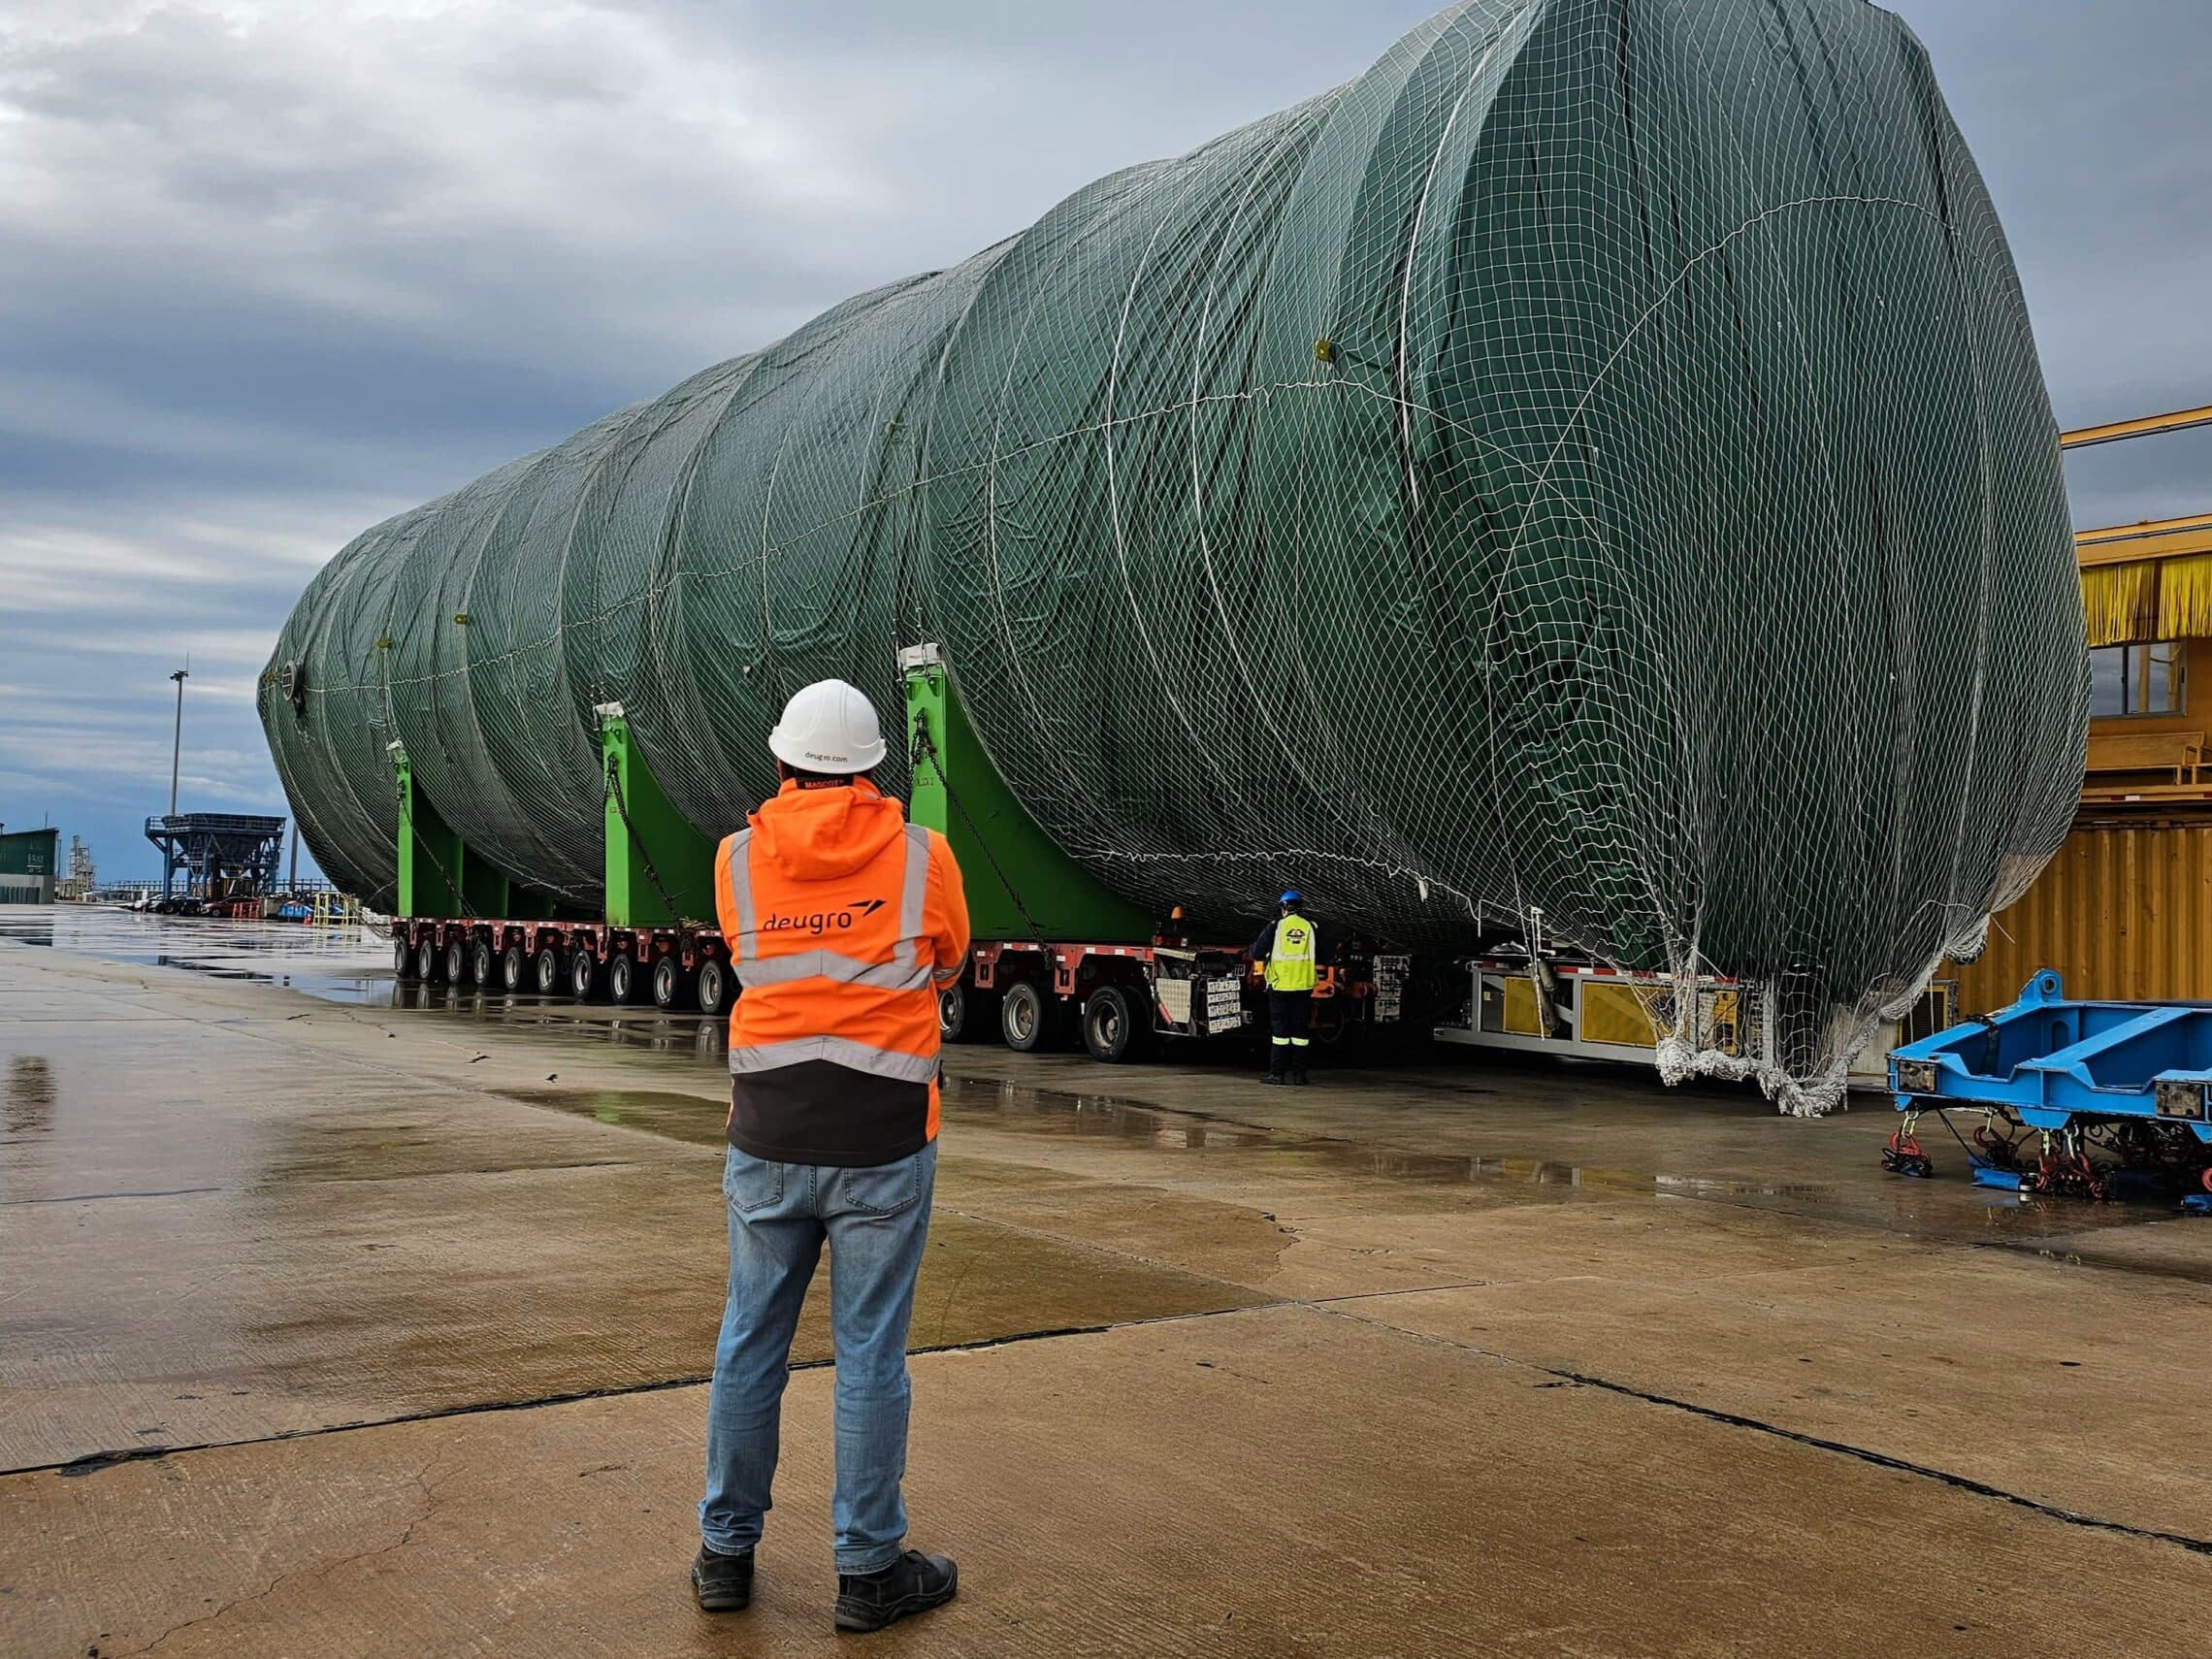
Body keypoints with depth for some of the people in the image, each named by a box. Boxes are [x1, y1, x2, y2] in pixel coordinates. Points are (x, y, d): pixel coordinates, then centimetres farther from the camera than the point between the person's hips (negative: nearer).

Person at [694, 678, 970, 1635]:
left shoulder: (737, 858, 1)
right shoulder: (921, 855, -4)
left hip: (767, 1141, 2)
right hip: (881, 1142, -2)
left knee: (749, 1345, 13)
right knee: (870, 1357, 5)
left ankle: (725, 1554, 25)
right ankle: (868, 1570, 15)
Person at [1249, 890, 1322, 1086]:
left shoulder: (1275, 927, -5)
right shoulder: (1311, 928, 2)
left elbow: (1256, 954, -4)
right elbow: (1319, 959, 11)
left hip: (1280, 985, -2)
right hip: (1303, 986, 2)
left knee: (1280, 1029, 3)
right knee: (1301, 1030, 7)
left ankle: (1277, 1073, 2)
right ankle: (1299, 1074, 6)